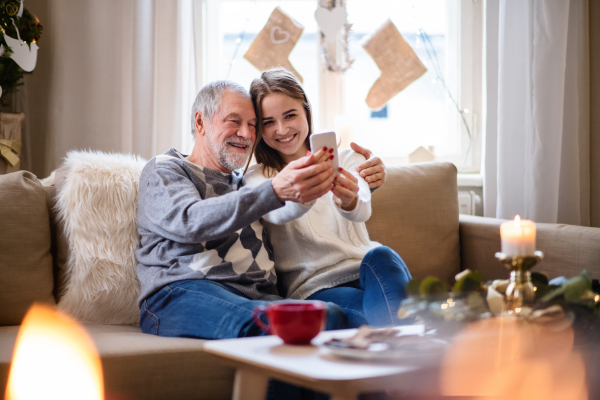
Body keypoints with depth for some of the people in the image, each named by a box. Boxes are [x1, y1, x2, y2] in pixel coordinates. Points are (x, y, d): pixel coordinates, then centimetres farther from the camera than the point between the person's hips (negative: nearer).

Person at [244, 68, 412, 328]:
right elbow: (279, 213, -20)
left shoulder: (347, 160, 13)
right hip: (314, 290, -3)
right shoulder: (257, 177, 7)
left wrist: (349, 200, -39)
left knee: (379, 257, -34)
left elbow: (363, 211, -11)